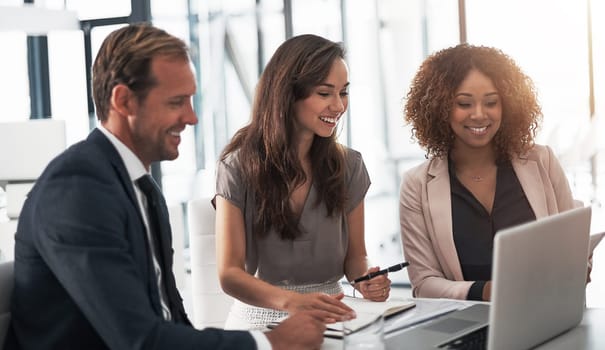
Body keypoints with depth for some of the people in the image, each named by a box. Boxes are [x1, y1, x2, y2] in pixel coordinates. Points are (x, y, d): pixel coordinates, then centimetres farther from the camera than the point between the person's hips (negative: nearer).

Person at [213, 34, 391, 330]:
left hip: (330, 314, 4)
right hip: (263, 315, -3)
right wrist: (292, 301, -33)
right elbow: (230, 273, -13)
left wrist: (365, 280, -12)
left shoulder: (348, 165, 4)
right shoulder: (239, 166, -8)